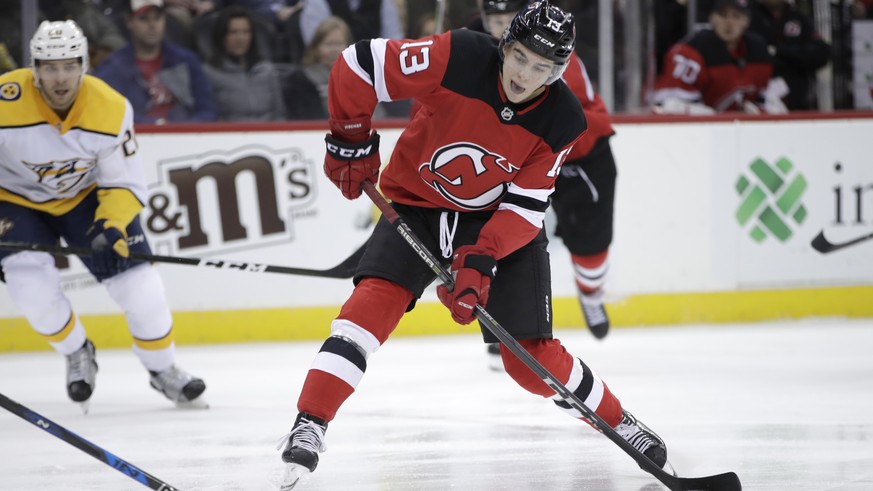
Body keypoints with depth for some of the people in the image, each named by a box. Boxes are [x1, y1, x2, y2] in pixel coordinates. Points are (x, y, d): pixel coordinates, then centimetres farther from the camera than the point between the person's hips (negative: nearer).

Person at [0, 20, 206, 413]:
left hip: (87, 196, 1)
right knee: (33, 289, -22)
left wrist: (111, 226, -33)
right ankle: (78, 356, 7)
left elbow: (125, 185, -15)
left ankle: (163, 370, 18)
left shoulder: (112, 110, -23)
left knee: (140, 287, -7)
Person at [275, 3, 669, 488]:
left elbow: (526, 206, -17)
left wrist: (481, 259, -29)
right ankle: (309, 425, -25)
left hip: (503, 223, 1)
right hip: (417, 204, -1)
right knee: (375, 299, -24)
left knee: (530, 357, -3)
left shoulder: (562, 121, -19)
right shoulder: (460, 58, -26)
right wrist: (351, 141, -14)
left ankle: (618, 422, 21)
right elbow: (359, 65, -20)